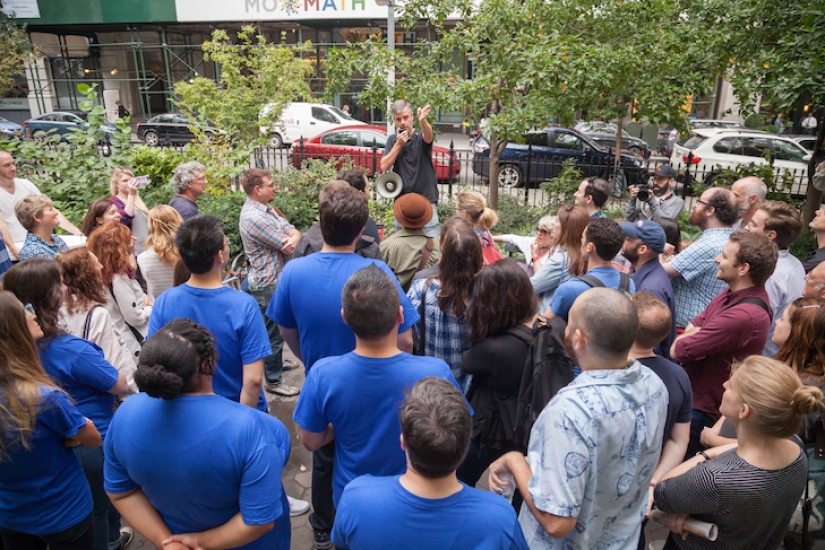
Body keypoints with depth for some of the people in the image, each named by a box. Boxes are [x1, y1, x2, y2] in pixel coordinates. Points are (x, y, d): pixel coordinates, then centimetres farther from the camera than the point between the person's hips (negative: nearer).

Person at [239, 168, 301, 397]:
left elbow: (291, 230, 3)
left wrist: (294, 238, -19)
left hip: (278, 279, 10)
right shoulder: (253, 217, -23)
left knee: (276, 329, 25)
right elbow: (285, 246, -23)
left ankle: (275, 362, 44)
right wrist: (291, 240, -2)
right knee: (273, 333, 3)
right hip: (268, 285, -10)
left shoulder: (266, 209, 10)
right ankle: (273, 380, 17)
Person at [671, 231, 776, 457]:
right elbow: (693, 327, 7)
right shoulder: (733, 293, 2)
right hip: (693, 395, 9)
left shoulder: (744, 315, -31)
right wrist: (692, 336, -16)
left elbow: (678, 350, -28)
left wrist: (683, 342, -5)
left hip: (702, 410, -9)